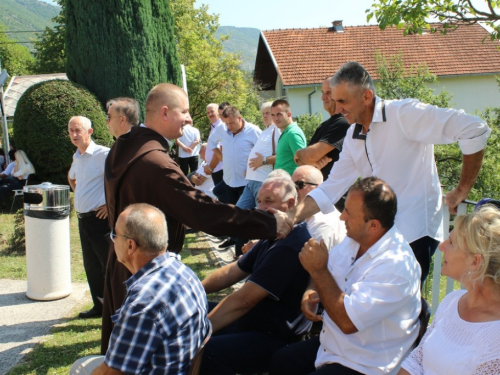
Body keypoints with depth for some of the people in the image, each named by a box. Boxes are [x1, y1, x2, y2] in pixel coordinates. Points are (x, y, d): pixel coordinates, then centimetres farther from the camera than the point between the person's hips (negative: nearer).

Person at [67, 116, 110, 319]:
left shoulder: (102, 154, -15)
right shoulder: (77, 157, 12)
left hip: (100, 217, -9)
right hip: (82, 218, 9)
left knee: (109, 264, -3)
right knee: (91, 265, 15)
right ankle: (99, 305, 27)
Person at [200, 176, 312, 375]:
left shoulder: (290, 246, -25)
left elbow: (243, 300, -25)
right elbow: (233, 271, 15)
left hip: (277, 340, -10)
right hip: (254, 319, 10)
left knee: (201, 352, -29)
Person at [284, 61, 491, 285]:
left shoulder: (403, 114, -14)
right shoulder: (353, 137, 8)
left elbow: (475, 130, -17)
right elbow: (330, 189, 8)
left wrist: (462, 191, -10)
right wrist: (292, 216, -5)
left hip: (414, 233, -7)